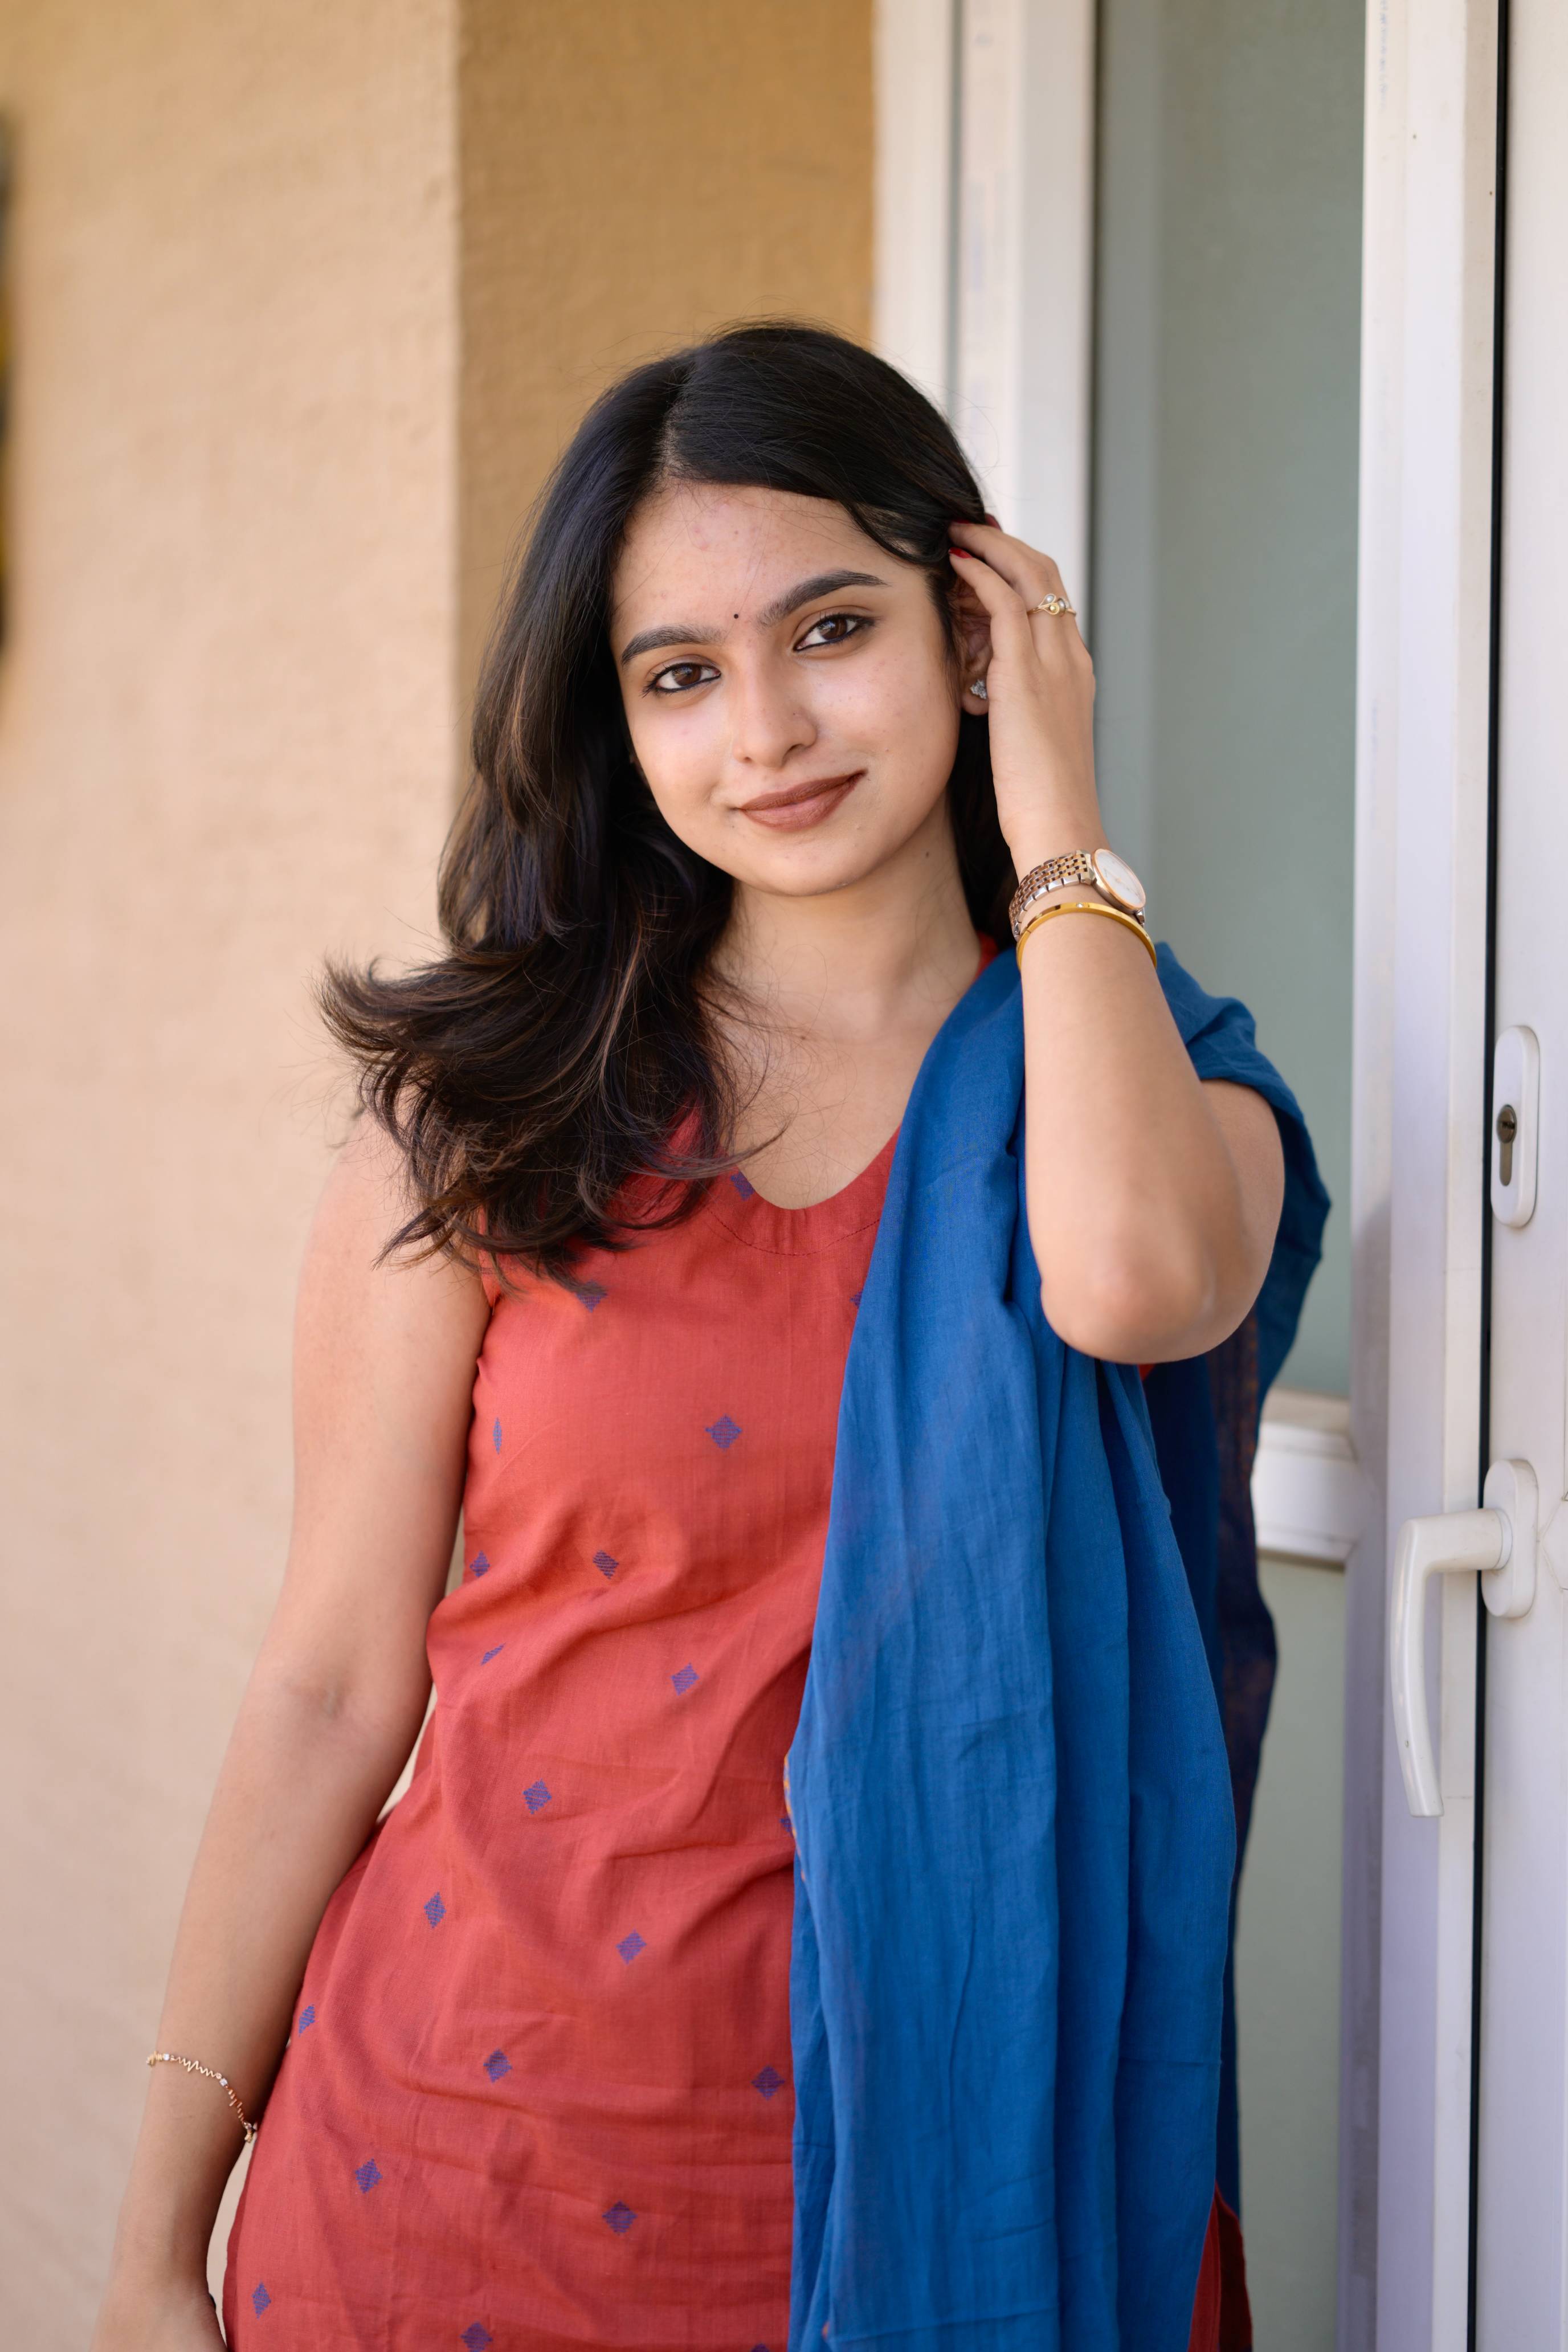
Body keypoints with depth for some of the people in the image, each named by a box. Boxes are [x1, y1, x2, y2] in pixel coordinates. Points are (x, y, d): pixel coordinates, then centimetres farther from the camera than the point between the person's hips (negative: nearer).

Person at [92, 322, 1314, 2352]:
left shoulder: (1158, 1076, 1)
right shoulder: (490, 1115, -3)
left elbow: (1133, 1279, -25)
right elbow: (332, 1685, -2)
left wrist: (1056, 819, -11)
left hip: (933, 2158, 1)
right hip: (465, 2151, -1)